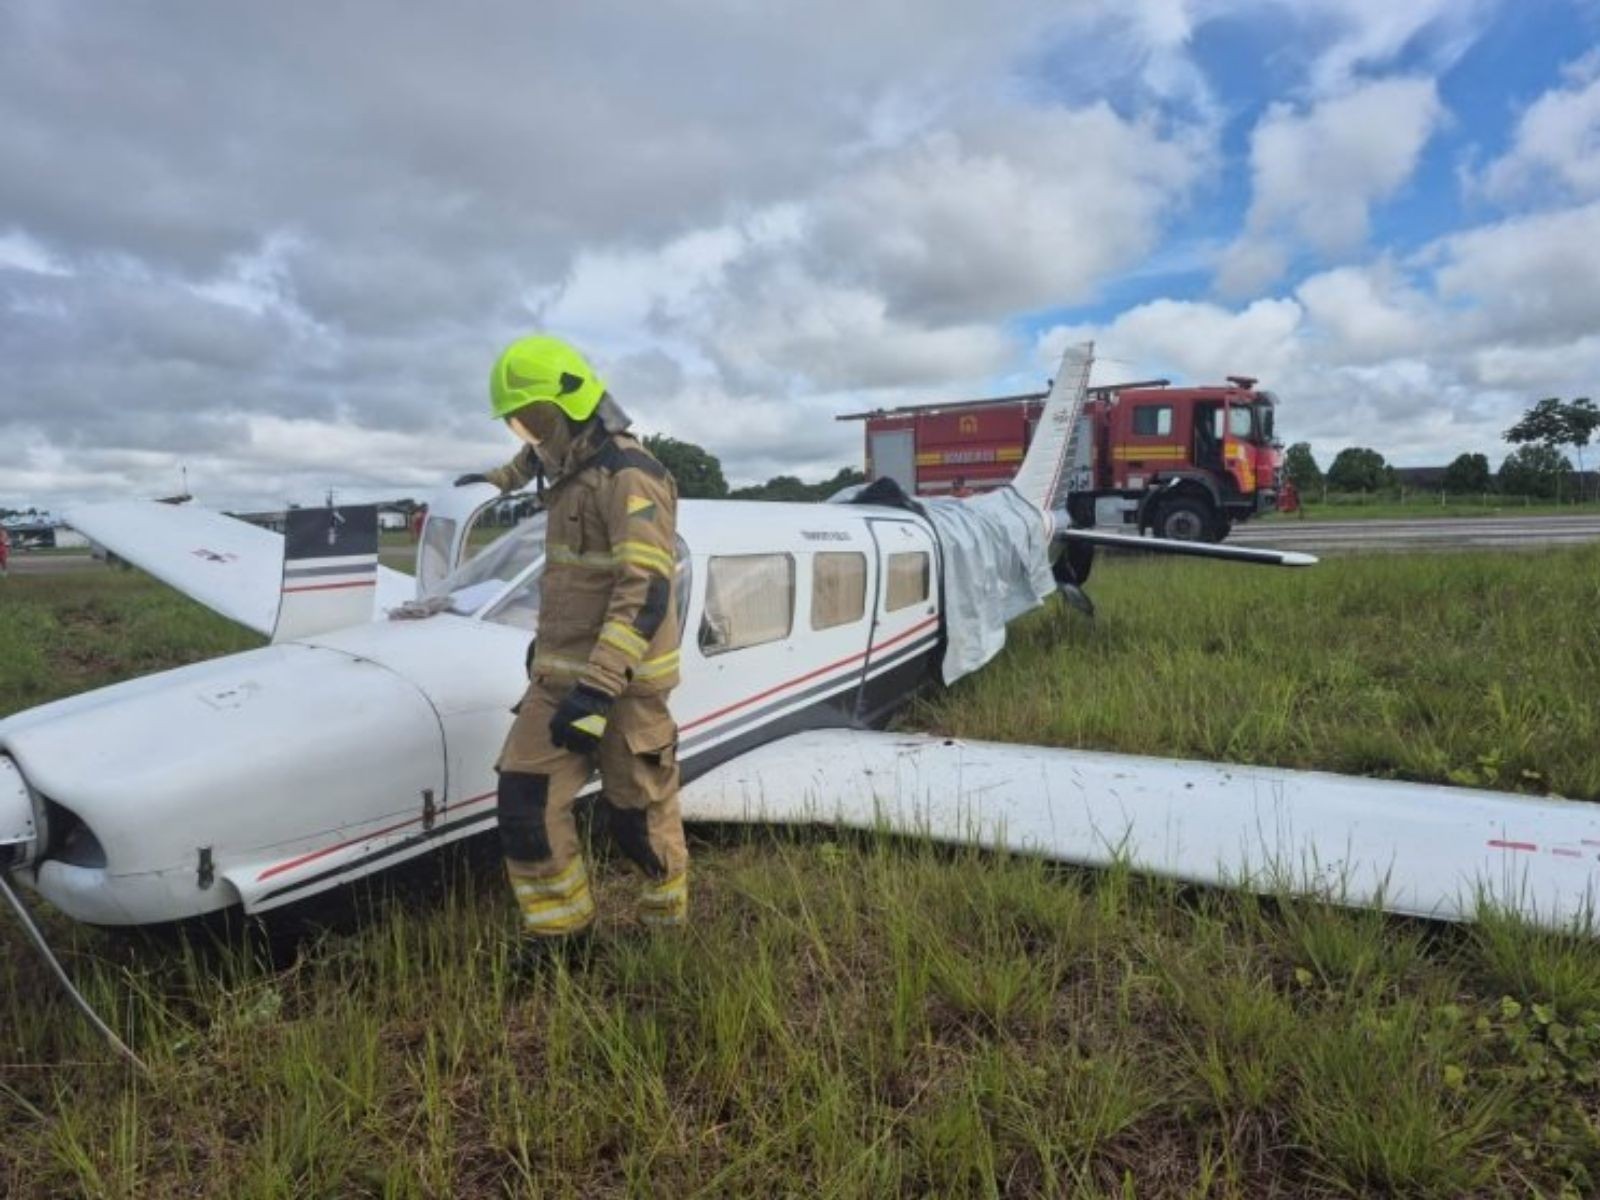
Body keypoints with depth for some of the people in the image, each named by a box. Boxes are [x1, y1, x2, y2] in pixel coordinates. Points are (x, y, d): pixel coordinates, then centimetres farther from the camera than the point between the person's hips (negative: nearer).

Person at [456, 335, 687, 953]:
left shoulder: (629, 477, -17)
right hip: (559, 674, 8)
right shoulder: (573, 471, 12)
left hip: (620, 681, -8)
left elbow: (646, 594, -26)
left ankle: (666, 918, 29)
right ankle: (558, 930, 16)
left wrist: (598, 689, -32)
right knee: (524, 799, 2)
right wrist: (501, 477, 59)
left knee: (639, 812, 5)